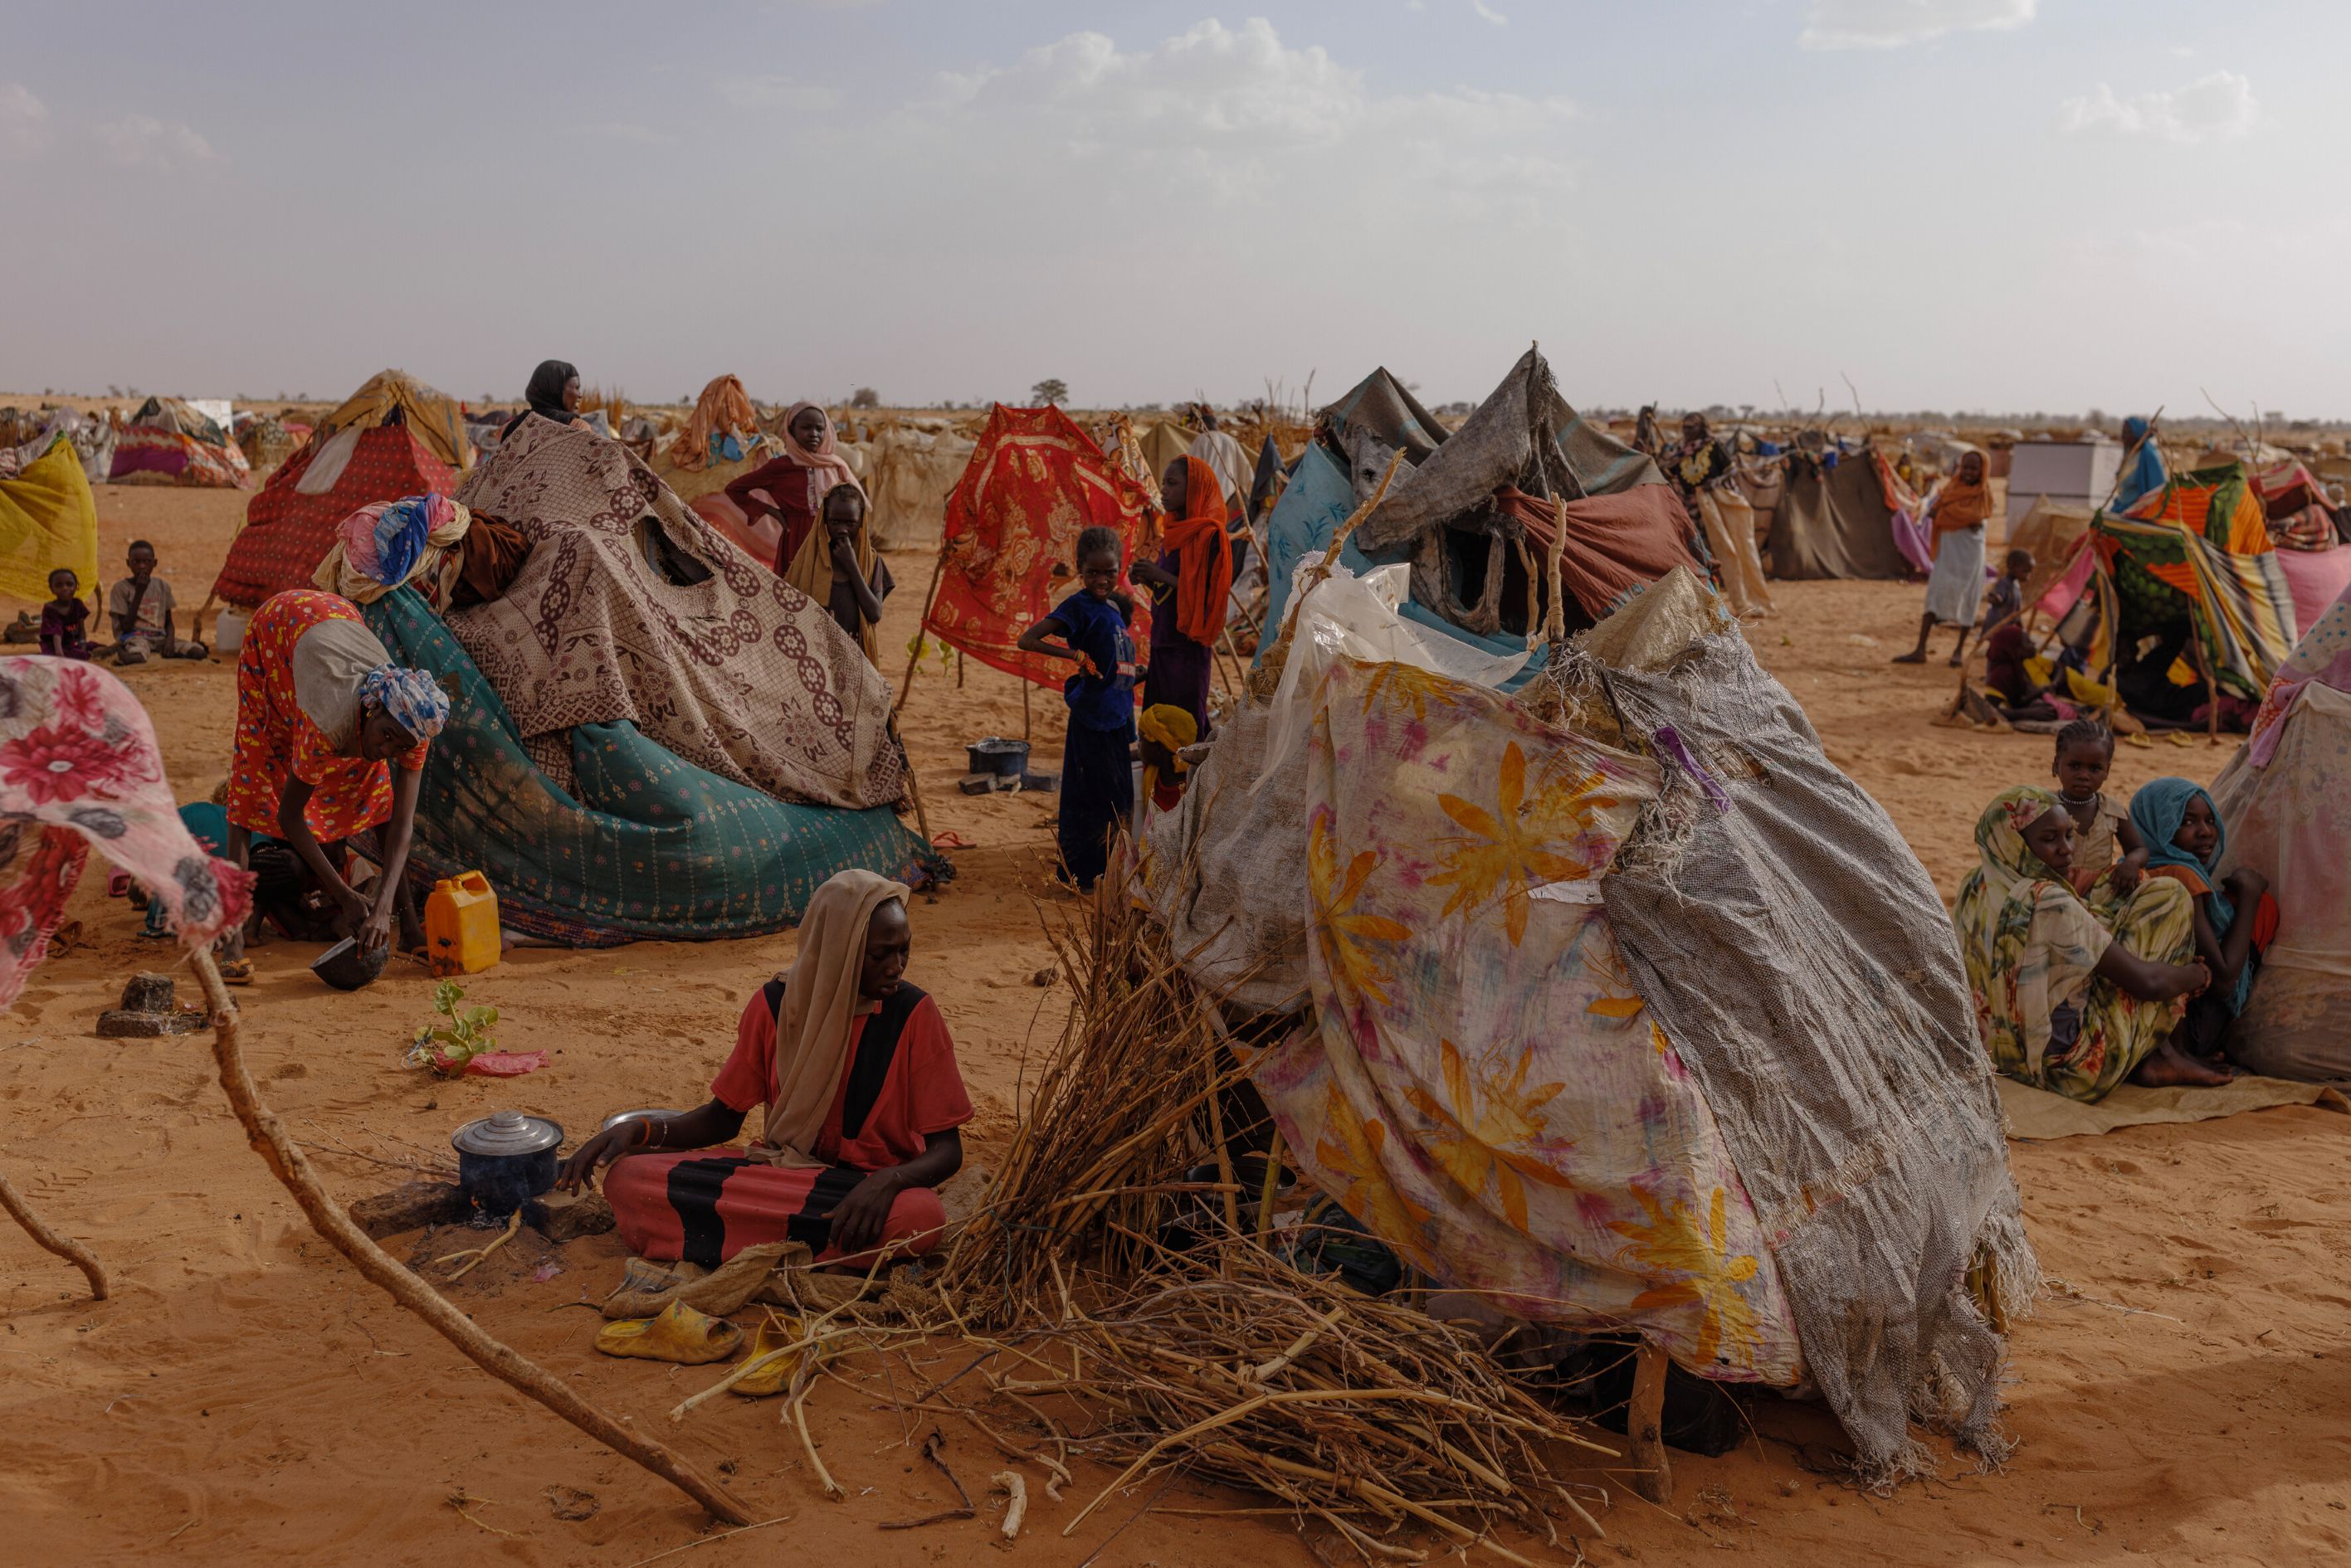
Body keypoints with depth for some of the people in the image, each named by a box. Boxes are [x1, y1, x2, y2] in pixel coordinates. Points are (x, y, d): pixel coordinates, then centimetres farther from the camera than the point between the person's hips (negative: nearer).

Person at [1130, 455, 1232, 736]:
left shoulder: (1208, 535, -13)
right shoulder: (1175, 531, 13)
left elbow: (1208, 594, -18)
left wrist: (1162, 576, -18)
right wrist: (1149, 579, 1)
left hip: (1188, 646, -8)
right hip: (1163, 642, 8)